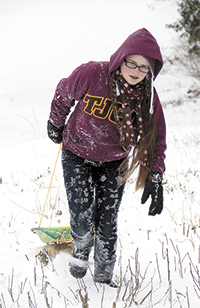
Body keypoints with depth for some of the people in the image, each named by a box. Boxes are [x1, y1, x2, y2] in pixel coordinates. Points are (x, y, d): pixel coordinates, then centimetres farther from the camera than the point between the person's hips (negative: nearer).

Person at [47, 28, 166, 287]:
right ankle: (82, 247, 27)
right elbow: (63, 94, -5)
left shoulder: (147, 96, -17)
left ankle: (104, 276, 22)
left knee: (107, 224, 1)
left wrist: (154, 177, -17)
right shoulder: (90, 75, -26)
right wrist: (56, 124, 10)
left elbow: (156, 139, -7)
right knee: (82, 221, -8)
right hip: (77, 154, -2)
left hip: (113, 162, 2)